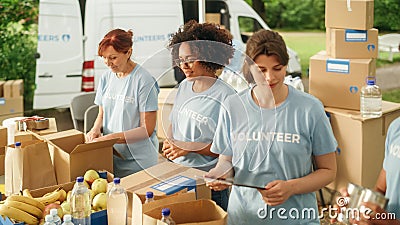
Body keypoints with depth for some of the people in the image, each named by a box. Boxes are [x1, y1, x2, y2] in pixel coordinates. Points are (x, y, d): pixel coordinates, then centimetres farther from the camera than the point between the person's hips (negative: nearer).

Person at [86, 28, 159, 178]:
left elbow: (147, 129, -15)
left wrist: (110, 138, -21)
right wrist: (96, 129, -6)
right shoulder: (106, 77, 6)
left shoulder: (144, 81, -14)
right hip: (110, 158, 5)